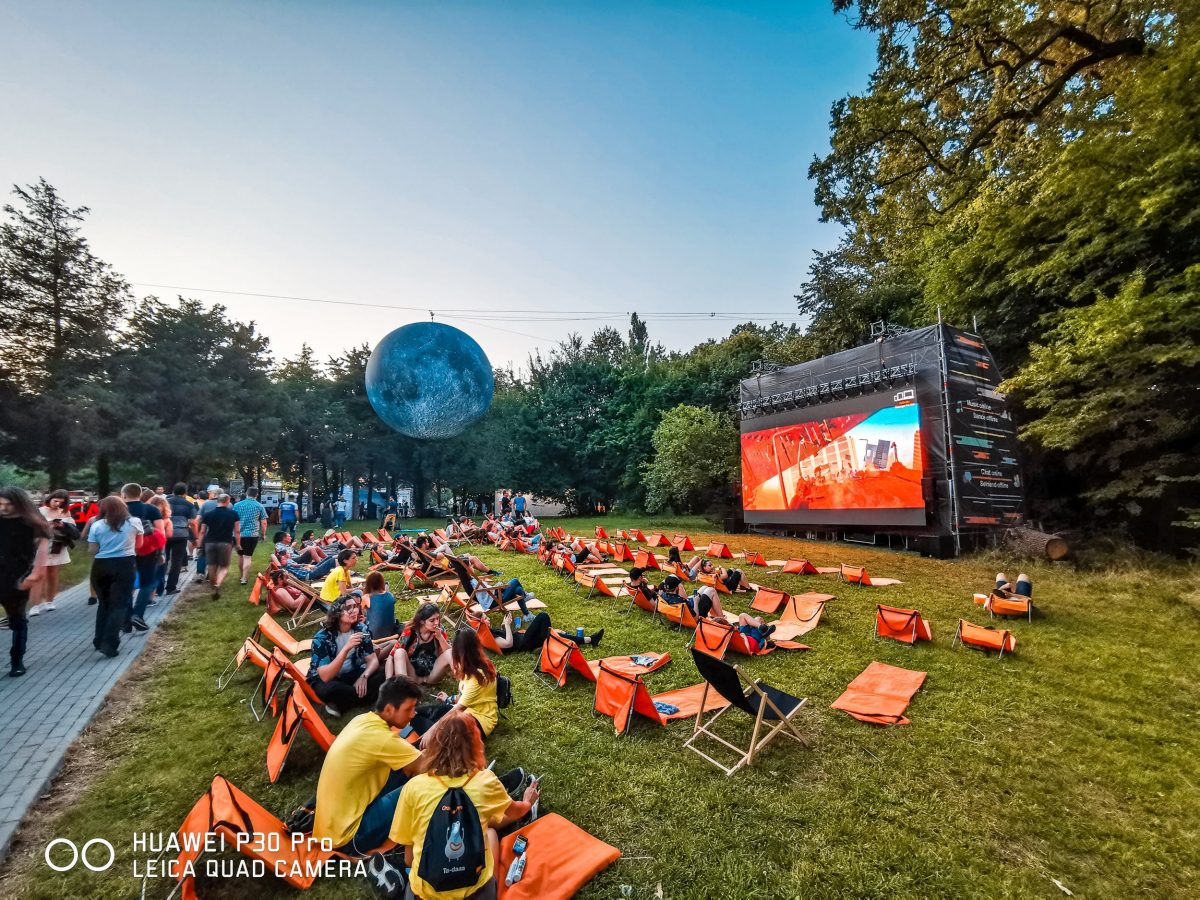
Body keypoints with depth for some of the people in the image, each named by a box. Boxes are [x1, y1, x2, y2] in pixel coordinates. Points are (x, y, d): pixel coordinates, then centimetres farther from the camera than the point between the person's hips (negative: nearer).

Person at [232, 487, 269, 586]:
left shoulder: (237, 505, 3)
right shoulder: (260, 506, -2)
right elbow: (264, 522, -1)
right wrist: (263, 534, 11)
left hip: (239, 534, 2)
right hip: (253, 534, -2)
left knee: (240, 555, 19)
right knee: (247, 556, -1)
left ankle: (242, 575, 34)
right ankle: (244, 578, -4)